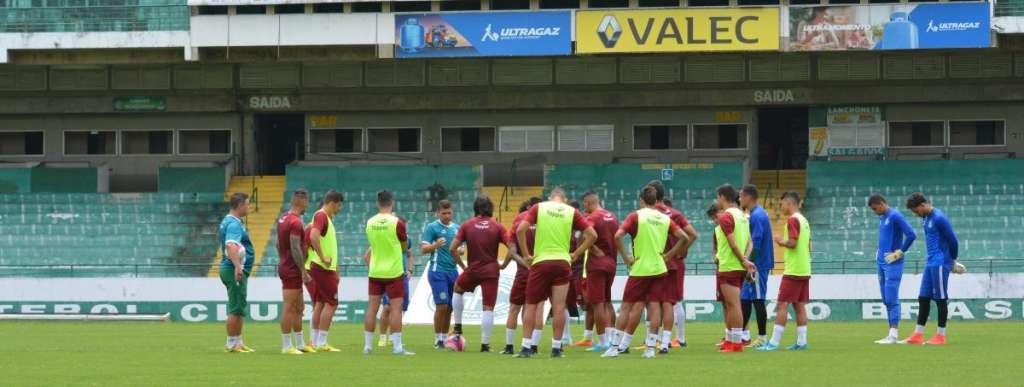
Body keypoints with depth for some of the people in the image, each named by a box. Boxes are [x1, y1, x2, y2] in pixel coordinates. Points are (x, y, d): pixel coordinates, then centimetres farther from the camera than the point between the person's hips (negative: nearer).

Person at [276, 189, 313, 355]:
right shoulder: (295, 222, -18)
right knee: (289, 308, -5)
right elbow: (295, 249, -22)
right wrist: (304, 271, -18)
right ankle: (286, 346, -2)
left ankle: (300, 344, 20)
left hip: (285, 266, 10)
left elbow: (278, 244, 20)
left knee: (298, 307, 15)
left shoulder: (283, 218, 12)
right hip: (293, 270, -10)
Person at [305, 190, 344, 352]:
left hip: (320, 267, 10)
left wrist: (336, 271, 21)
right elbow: (314, 236, -30)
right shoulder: (321, 216, -13)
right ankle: (321, 343, -8)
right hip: (323, 267, -10)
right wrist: (322, 258, -26)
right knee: (331, 303, -7)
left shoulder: (325, 217, 17)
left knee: (320, 304, 12)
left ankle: (316, 341, 14)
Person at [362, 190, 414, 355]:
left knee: (372, 308, 8)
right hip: (393, 273, -4)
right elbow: (405, 246, 1)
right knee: (396, 308, -2)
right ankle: (397, 347, -6)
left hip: (374, 273, 4)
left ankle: (367, 345, 10)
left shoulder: (370, 223, 1)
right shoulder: (397, 222, -12)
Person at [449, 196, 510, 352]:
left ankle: (458, 327, 27)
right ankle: (485, 344, -1)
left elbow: (453, 248, -3)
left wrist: (462, 265, 9)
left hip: (472, 269, 1)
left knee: (458, 289, 31)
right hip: (491, 271, -1)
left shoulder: (467, 225, 0)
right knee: (488, 308, 2)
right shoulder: (497, 227, -1)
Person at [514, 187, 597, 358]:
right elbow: (592, 234, 2)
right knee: (559, 308, 2)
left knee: (531, 306, 8)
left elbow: (521, 229, -9)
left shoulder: (539, 208, 3)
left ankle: (526, 347, 4)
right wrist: (576, 254, 7)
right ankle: (556, 348, 2)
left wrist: (526, 254, -1)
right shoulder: (572, 212, 6)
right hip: (562, 262, 1)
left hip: (540, 262, -1)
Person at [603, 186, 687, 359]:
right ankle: (651, 347, 0)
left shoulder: (636, 216, -6)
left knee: (626, 307, 3)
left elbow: (618, 236, -18)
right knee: (654, 306, 4)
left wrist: (625, 257, -10)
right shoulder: (665, 219, 6)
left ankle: (615, 346, 2)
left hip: (639, 269, -3)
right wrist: (669, 255, 6)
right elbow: (683, 237, 5)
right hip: (659, 269, 3)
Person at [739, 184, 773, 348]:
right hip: (756, 265, 10)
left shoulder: (757, 216, -16)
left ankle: (762, 338, -1)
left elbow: (756, 244, -21)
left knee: (757, 300, -5)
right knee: (745, 298, 12)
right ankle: (743, 335, 17)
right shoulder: (759, 213, 15)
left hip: (757, 266, -10)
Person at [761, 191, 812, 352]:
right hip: (804, 270, 9)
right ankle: (802, 341, 8)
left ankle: (774, 342, -10)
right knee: (800, 305, 10)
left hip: (793, 271, -9)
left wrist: (781, 241, -3)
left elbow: (792, 242, -21)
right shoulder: (804, 220, 16)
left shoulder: (792, 220, -12)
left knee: (782, 305, -8)